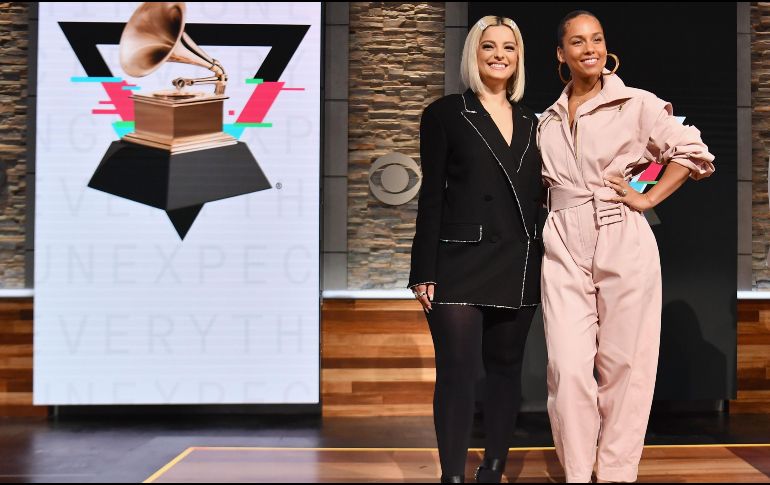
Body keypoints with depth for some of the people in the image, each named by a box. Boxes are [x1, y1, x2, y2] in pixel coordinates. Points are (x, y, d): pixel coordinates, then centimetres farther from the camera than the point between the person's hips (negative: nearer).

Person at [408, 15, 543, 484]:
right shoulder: (446, 114, 1)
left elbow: (537, 194, 17)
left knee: (505, 369, 9)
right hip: (461, 264, -5)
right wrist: (425, 272, -9)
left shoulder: (530, 122, 14)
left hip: (518, 265, 5)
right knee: (458, 372, -6)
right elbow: (432, 197, -3)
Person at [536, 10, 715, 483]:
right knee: (569, 368, -5)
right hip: (564, 247, 3)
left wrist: (648, 199, -4)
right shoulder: (548, 121, 15)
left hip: (624, 244, -3)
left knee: (624, 365, 3)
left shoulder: (637, 104, 0)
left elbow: (696, 153, -1)